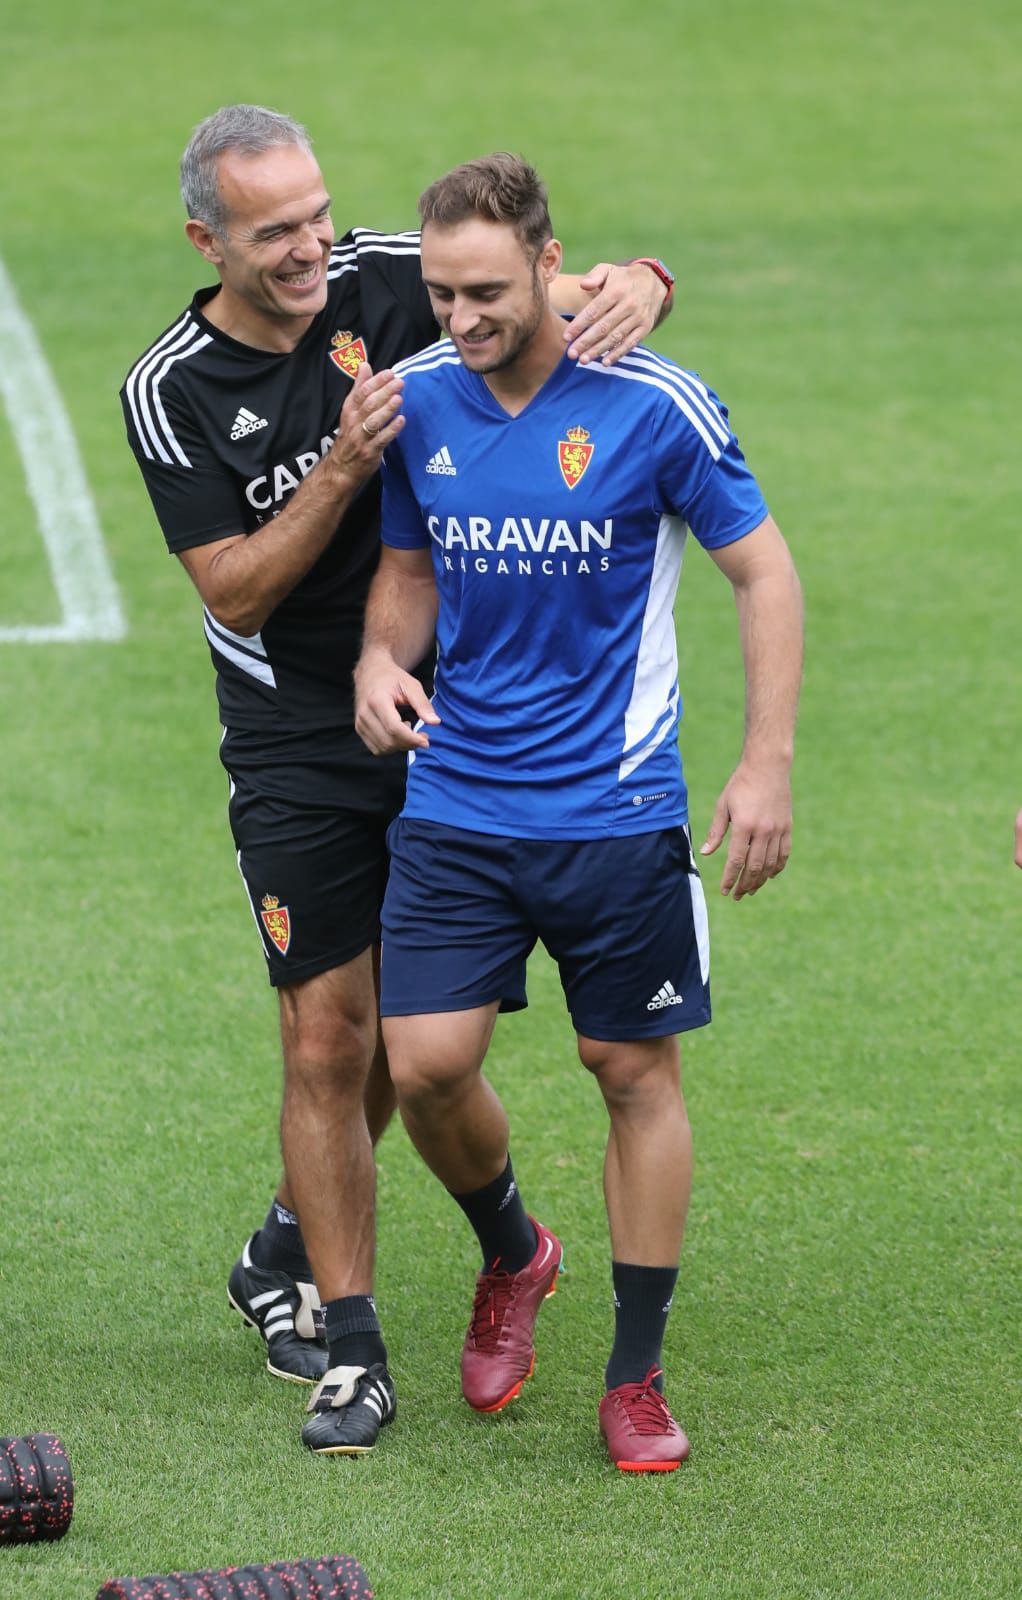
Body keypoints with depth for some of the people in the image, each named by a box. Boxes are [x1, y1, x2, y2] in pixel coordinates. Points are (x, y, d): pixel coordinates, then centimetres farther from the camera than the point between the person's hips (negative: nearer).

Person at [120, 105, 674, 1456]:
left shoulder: (389, 281, -8)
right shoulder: (171, 392, -12)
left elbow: (567, 291, -3)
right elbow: (236, 590, -15)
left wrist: (635, 285, -28)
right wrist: (345, 467, -27)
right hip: (297, 750, -3)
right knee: (329, 1044, -5)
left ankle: (292, 1250, 35)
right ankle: (342, 1342, 5)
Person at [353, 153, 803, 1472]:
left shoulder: (654, 406, -11)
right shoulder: (417, 403, 0)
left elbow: (762, 570, -3)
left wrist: (767, 764, -9)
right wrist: (382, 659, -6)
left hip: (618, 809, -3)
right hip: (455, 804, 3)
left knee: (636, 1071, 4)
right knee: (423, 1065, -6)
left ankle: (637, 1377, 17)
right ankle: (511, 1260, 26)